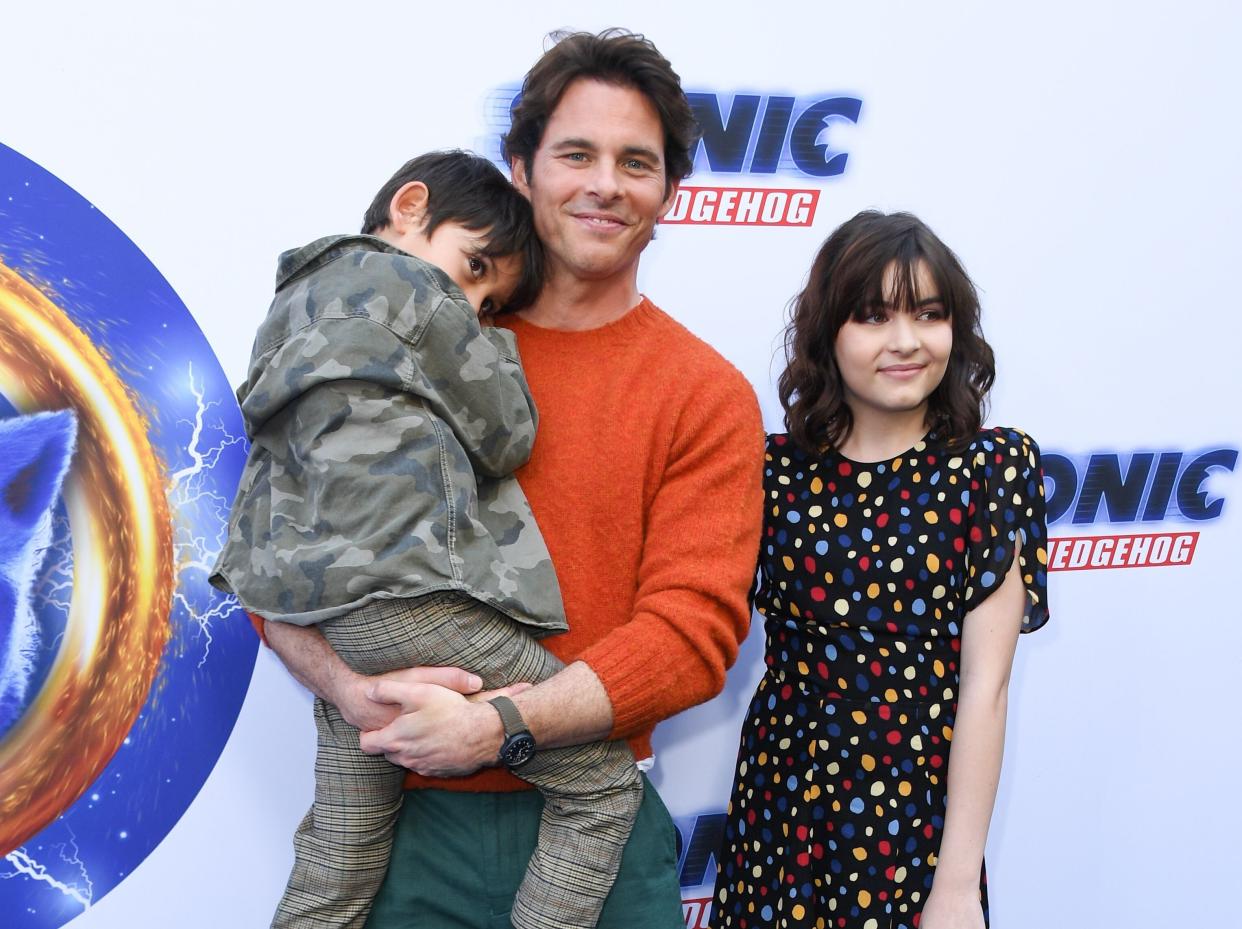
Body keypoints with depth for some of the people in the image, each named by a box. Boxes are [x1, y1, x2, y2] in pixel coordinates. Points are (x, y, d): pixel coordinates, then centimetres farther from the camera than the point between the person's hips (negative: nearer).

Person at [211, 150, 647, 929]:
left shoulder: (300, 299, 24)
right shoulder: (408, 287, -3)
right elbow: (509, 435, 1)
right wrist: (492, 343, 15)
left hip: (325, 618, 9)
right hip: (411, 602, -9)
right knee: (606, 779, 2)